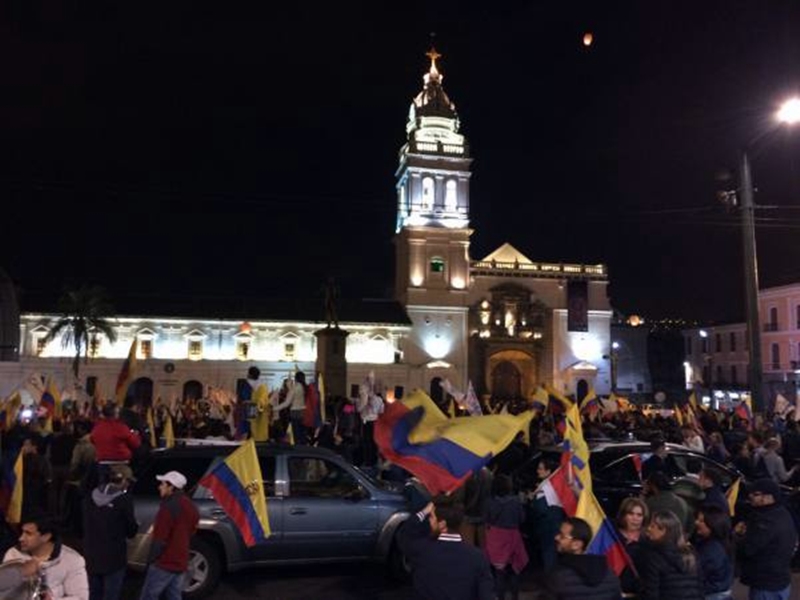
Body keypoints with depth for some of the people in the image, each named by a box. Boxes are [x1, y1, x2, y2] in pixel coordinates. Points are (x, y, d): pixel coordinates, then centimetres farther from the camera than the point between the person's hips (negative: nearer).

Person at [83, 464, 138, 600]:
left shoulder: (91, 496, 0)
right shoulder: (124, 499, -17)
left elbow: (85, 523, 11)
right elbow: (131, 531, -9)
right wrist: (134, 526, 11)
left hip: (91, 555, 6)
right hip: (113, 557, -6)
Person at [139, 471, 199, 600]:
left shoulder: (170, 506, -17)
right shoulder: (190, 506, 12)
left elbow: (160, 539, -17)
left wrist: (151, 559, -7)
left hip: (164, 563, -8)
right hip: (180, 562, 8)